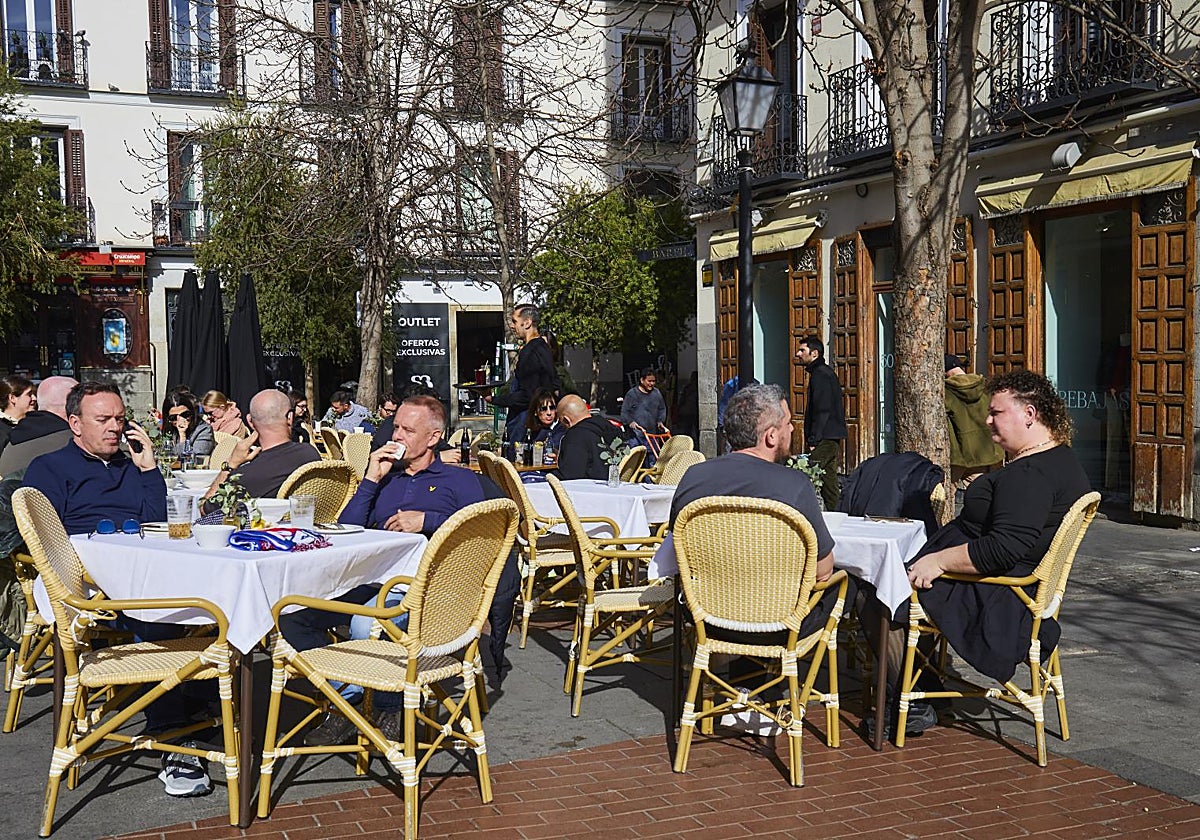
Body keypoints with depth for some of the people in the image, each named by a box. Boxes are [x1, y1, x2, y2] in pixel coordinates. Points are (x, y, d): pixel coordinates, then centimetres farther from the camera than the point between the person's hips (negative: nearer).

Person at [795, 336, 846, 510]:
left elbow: (822, 410, -18)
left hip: (824, 438, -10)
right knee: (829, 481, 13)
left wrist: (813, 440, -18)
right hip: (834, 437, 10)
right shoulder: (827, 372, 19)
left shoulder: (820, 375, -12)